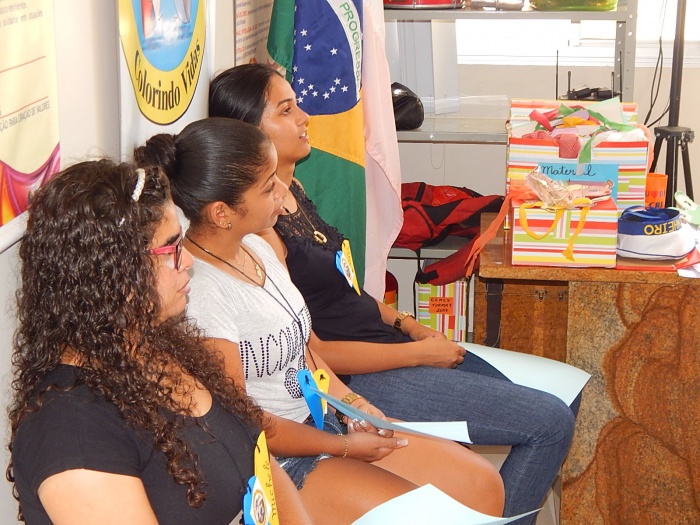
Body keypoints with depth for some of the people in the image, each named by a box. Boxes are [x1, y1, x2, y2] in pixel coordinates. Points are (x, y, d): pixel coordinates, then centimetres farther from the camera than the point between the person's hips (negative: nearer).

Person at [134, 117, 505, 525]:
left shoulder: (256, 246, 3)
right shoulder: (196, 290, -24)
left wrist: (351, 401, -1)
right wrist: (343, 447, -10)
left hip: (319, 421, 9)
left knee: (483, 485, 2)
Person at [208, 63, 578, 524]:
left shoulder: (292, 189, 9)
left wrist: (407, 324, 4)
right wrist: (418, 352, -14)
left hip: (389, 340, 9)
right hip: (359, 380, -9)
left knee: (558, 407, 10)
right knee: (551, 422, -9)